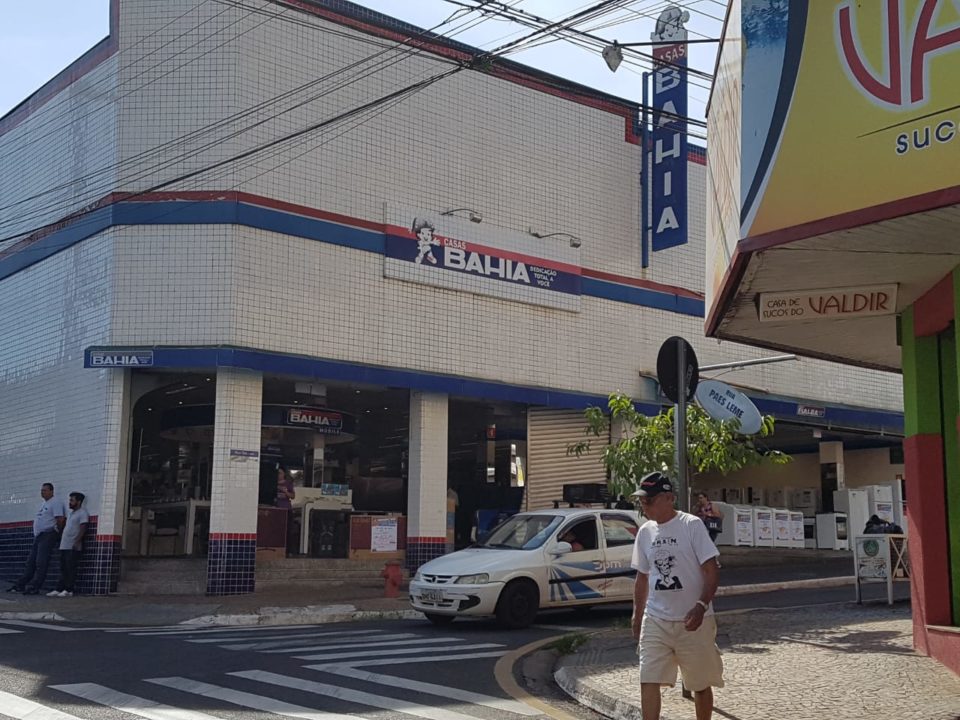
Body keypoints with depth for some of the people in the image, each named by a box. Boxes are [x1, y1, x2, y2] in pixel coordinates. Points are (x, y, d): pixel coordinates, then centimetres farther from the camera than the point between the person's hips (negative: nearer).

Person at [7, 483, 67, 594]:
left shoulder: (56, 502, -9)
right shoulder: (43, 503, 21)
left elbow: (60, 519, -16)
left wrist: (57, 532, -7)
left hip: (48, 535, -9)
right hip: (38, 535, 9)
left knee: (41, 563, -11)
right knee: (30, 562, 9)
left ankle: (34, 587, -12)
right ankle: (20, 585, 11)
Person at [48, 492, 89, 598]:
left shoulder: (82, 513, -7)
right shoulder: (71, 513, 22)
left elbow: (82, 529, -16)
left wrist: (76, 542, -23)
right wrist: (61, 538, 16)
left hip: (73, 547, -9)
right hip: (64, 546, 9)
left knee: (71, 569, -6)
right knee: (63, 569, 9)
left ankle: (68, 590, -5)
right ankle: (59, 589, 10)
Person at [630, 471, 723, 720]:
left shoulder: (691, 525, -9)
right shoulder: (645, 532, 7)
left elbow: (711, 571, -12)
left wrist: (701, 606, -26)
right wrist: (637, 616, 15)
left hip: (692, 621, -4)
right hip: (655, 620, 4)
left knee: (701, 685, 10)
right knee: (648, 681, -7)